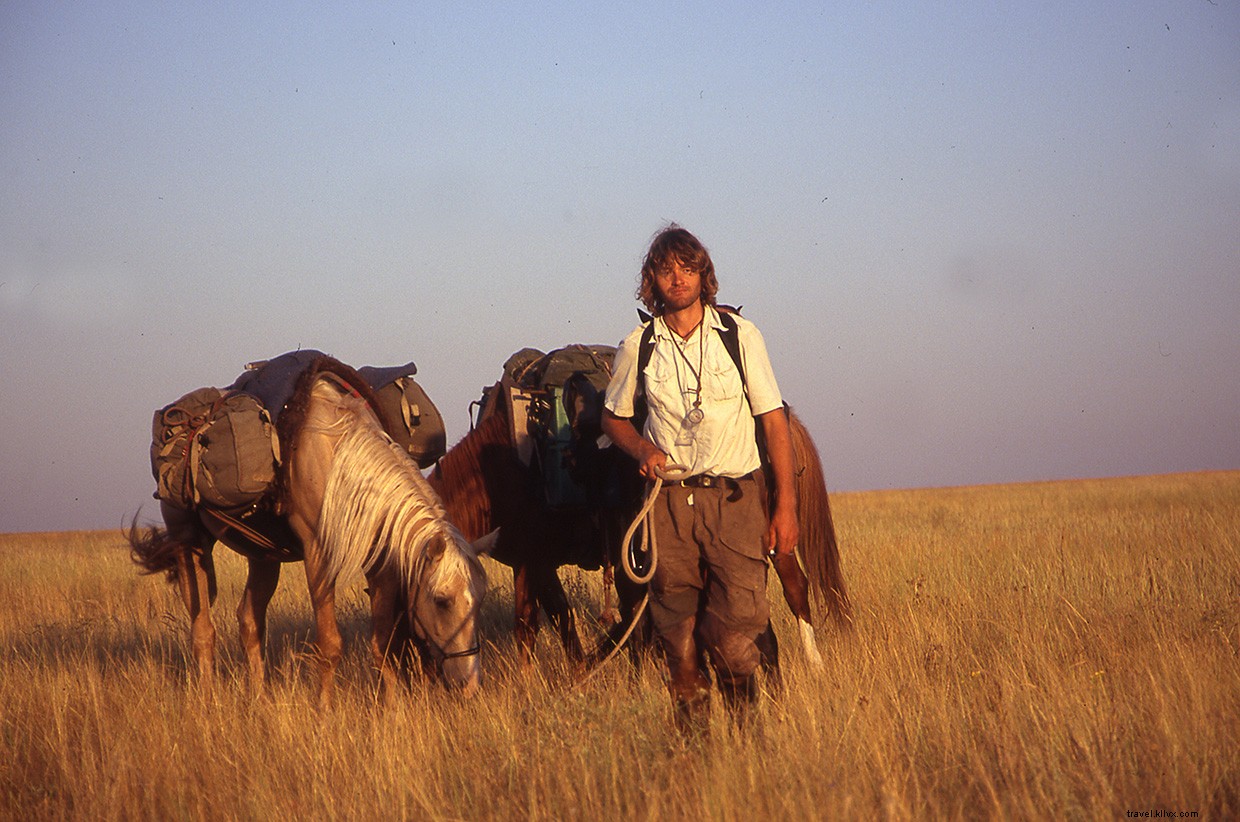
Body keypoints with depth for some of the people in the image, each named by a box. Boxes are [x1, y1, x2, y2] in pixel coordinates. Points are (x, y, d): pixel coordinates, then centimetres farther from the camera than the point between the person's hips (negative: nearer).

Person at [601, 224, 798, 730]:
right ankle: (691, 727, 19)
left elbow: (774, 421, 2)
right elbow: (613, 418, 19)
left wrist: (785, 506, -4)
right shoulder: (638, 346, 5)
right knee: (677, 631, 4)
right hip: (669, 500, 2)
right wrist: (642, 448, -3)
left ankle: (744, 723, 10)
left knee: (736, 633, -11)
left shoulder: (740, 334, 2)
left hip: (736, 498, -1)